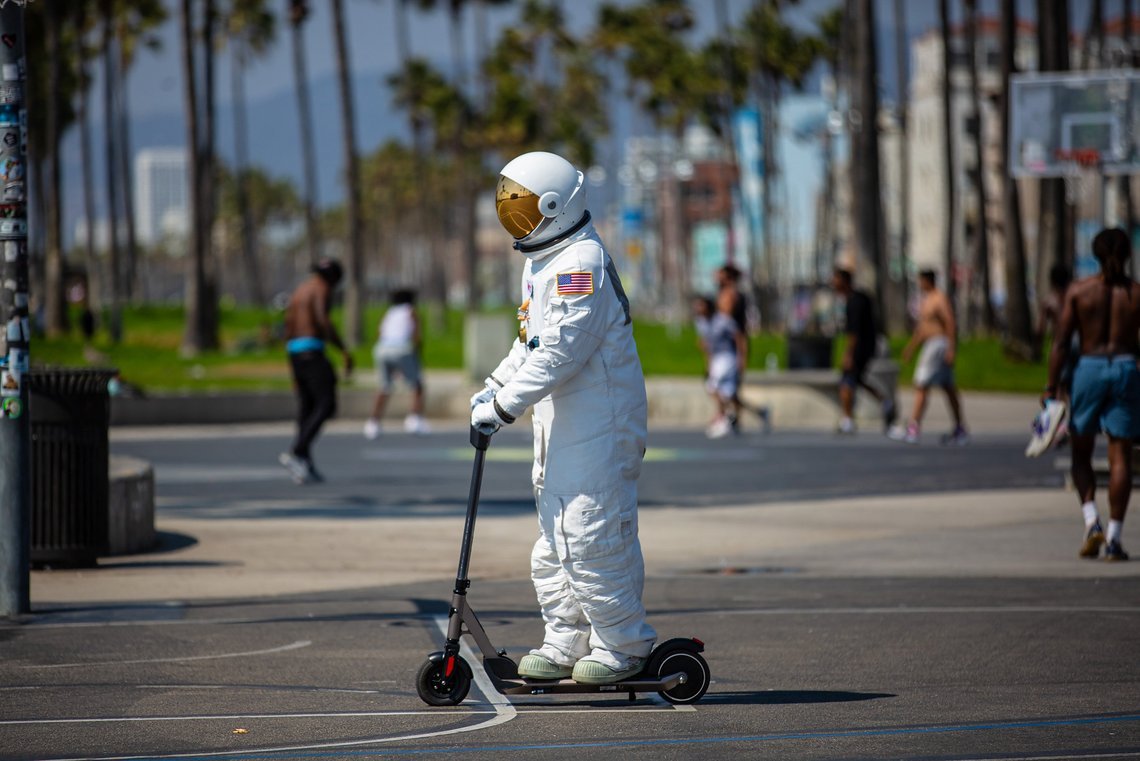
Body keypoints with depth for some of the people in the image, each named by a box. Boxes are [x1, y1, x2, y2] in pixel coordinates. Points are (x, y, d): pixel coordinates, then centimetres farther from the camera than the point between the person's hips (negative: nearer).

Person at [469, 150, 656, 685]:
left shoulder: (581, 264, -19)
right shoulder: (541, 263, 15)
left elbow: (560, 350, -25)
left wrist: (506, 405, -23)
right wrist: (495, 385, 12)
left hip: (598, 427, -11)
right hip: (560, 425, 11)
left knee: (591, 538, -10)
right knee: (553, 541, 13)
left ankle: (622, 646, -1)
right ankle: (566, 643, 20)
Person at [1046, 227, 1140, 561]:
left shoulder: (1079, 290, -1)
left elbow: (1061, 342, -3)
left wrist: (1051, 387, 1)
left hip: (1089, 368, 0)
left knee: (1081, 453, 14)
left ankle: (1092, 521, -6)